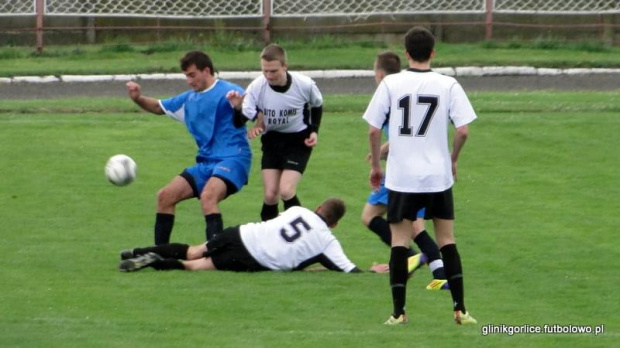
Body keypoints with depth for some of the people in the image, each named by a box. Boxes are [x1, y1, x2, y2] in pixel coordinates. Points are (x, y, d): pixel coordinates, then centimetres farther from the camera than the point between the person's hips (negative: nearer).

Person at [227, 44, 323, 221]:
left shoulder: (304, 85, -19)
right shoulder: (256, 87, -20)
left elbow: (317, 106, 4)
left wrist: (314, 130, -7)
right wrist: (238, 108, -37)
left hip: (298, 141, -2)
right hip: (272, 141, 2)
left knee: (286, 191, -18)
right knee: (270, 195, -5)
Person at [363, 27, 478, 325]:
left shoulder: (390, 84, -4)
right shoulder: (448, 85, -3)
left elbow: (373, 130, -4)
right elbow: (463, 131, -6)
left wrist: (375, 165, 11)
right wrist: (453, 160, 12)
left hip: (401, 177, -1)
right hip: (438, 177, 1)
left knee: (399, 242, 5)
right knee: (447, 241, 10)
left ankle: (398, 312, 1)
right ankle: (460, 309, 6)